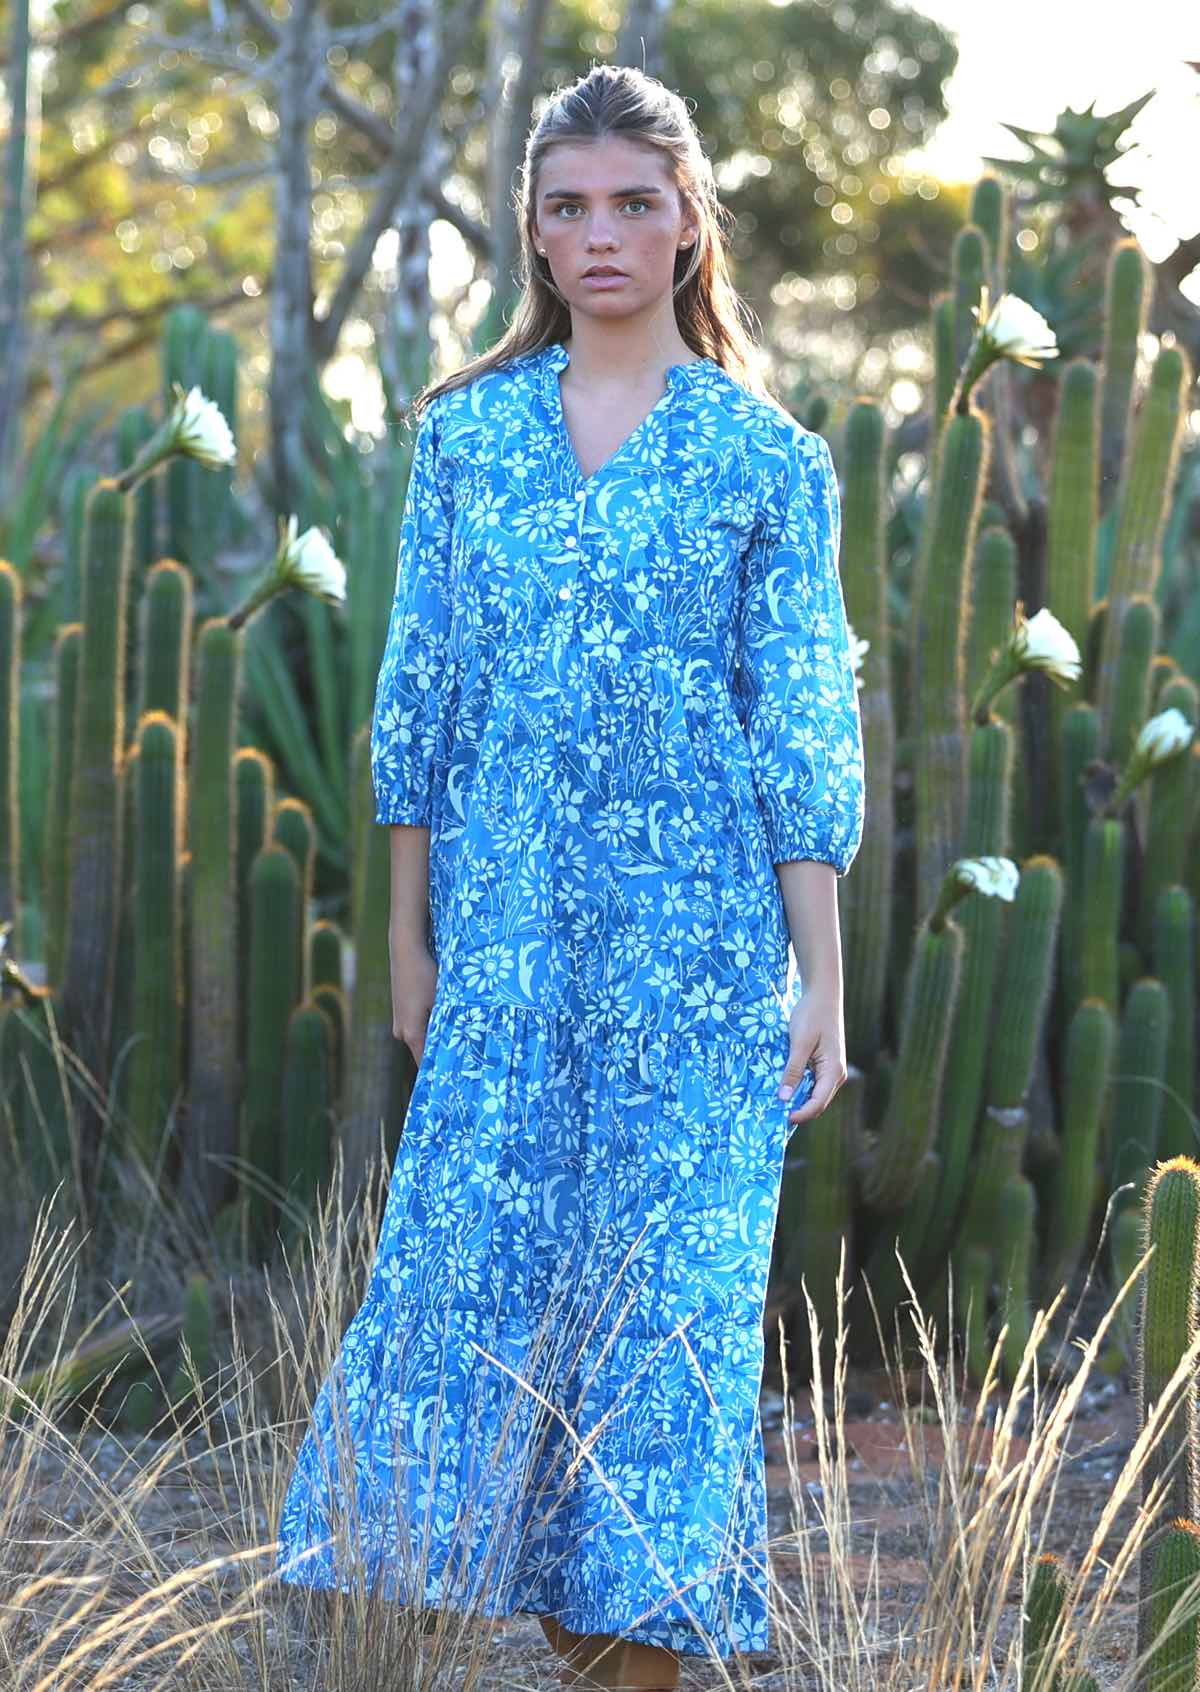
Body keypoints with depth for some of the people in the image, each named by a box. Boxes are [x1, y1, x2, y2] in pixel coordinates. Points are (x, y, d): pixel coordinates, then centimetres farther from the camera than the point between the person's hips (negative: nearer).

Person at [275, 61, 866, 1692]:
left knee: (665, 1286, 0)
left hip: (697, 930, -2)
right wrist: (411, 936, 8)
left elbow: (806, 734, -1)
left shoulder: (767, 459, 0)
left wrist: (821, 986, -4)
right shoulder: (467, 432, 7)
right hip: (505, 920, 3)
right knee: (479, 1265, 1)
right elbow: (422, 694, 10)